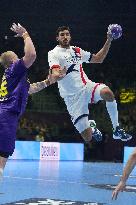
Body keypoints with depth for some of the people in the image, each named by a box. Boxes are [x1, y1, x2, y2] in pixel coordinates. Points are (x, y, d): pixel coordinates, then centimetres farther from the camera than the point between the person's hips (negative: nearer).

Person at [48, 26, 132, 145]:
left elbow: (98, 59, 24)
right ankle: (92, 128, 30)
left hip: (87, 86, 4)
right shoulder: (54, 54, -1)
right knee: (88, 138, -10)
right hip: (73, 97, -4)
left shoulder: (77, 51, 17)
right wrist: (58, 74, -42)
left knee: (107, 93, -33)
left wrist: (109, 41, 15)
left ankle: (117, 130, -17)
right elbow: (56, 74, -18)